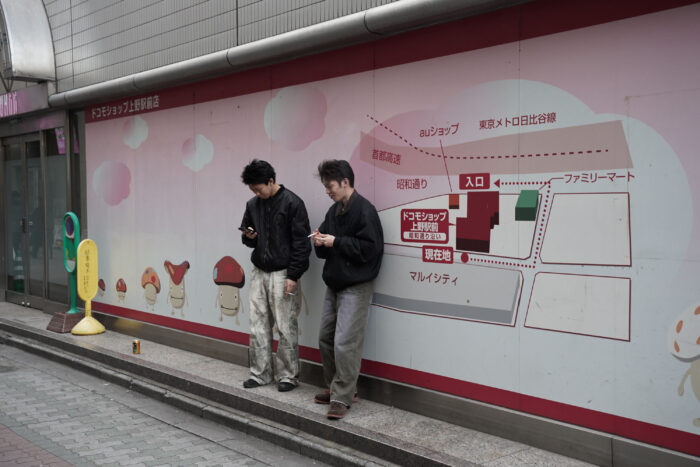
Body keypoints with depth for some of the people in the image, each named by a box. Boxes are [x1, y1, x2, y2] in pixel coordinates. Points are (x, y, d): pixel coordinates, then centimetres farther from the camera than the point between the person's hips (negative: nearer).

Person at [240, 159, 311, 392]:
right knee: (258, 326, 9)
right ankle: (260, 373, 21)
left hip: (283, 274, -6)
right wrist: (248, 237, -4)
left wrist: (293, 276, -15)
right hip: (259, 272, 6)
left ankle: (288, 376, 12)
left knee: (286, 328, 0)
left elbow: (301, 242, -11)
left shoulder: (292, 203, -10)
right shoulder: (253, 204, 9)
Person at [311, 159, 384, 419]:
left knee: (345, 343, -10)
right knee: (326, 339, 14)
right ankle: (335, 388, 28)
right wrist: (320, 243, -4)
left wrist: (336, 242, -18)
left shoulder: (364, 210, -14)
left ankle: (342, 397, 0)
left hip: (356, 287, -9)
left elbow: (370, 247, -21)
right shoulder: (334, 211, 12)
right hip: (334, 285, 9)